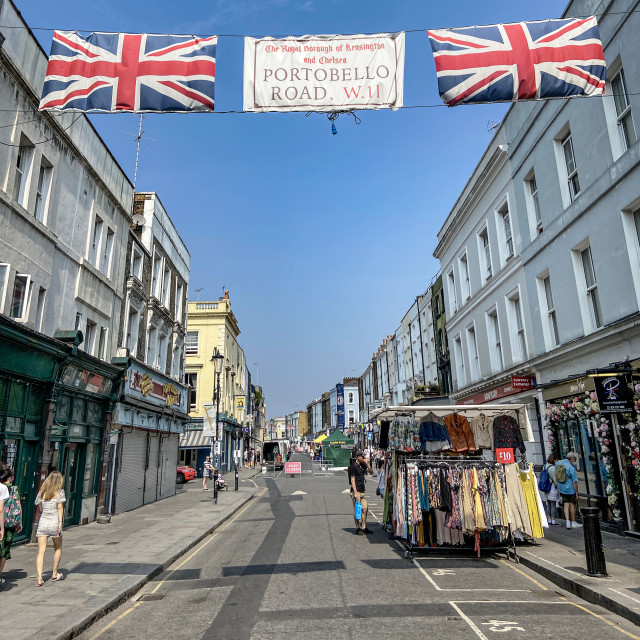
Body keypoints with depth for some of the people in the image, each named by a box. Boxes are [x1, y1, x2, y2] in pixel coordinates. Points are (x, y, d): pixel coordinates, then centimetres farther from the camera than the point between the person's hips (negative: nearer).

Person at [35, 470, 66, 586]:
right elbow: (60, 508, -9)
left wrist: (37, 520, 20)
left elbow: (39, 508, 8)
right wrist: (60, 522, -8)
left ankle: (39, 579, -8)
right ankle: (54, 574, 25)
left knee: (41, 551, 1)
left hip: (42, 523, 3)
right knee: (58, 548, 18)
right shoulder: (59, 492, -4)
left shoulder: (42, 491, 7)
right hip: (54, 523, -3)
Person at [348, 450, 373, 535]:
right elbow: (352, 480, -14)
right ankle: (357, 528, 7)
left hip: (362, 491, 8)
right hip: (356, 492, -8)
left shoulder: (362, 465, 12)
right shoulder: (353, 466, -11)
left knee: (364, 509, 7)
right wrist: (355, 493, -19)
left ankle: (363, 527, 16)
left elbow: (371, 473, 14)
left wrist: (368, 464, -2)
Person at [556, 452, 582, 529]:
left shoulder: (558, 463, 0)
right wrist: (576, 493, -10)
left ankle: (568, 522, 5)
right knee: (572, 505, 10)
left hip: (561, 489, 5)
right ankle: (573, 523, 20)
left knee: (566, 504, 11)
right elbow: (574, 482, -17)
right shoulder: (571, 468, -19)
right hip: (570, 489, -5)